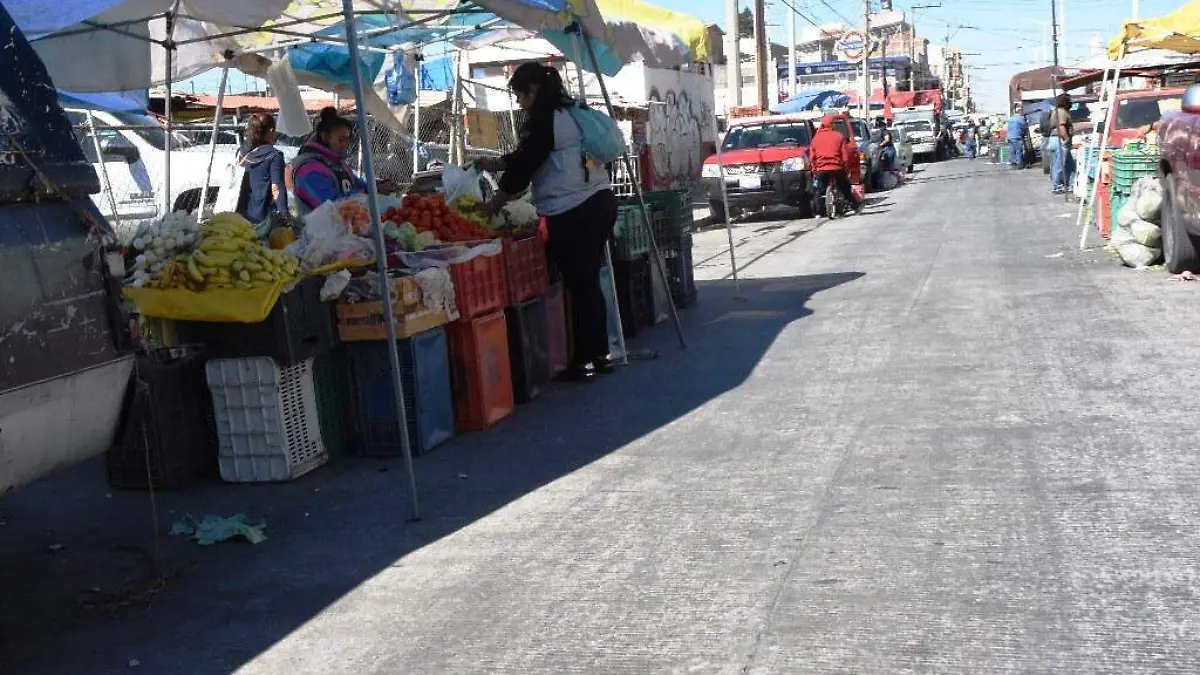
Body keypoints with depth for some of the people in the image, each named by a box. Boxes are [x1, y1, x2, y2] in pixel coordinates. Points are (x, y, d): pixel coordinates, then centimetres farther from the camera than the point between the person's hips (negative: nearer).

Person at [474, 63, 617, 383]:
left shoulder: (542, 119, -9)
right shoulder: (571, 111, 18)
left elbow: (523, 165, -6)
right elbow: (530, 157, 27)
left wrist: (492, 205, 6)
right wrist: (496, 163, 31)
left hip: (573, 212, -9)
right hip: (600, 201, 9)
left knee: (579, 286, -4)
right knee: (589, 283, 14)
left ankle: (583, 361, 2)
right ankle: (600, 354, 20)